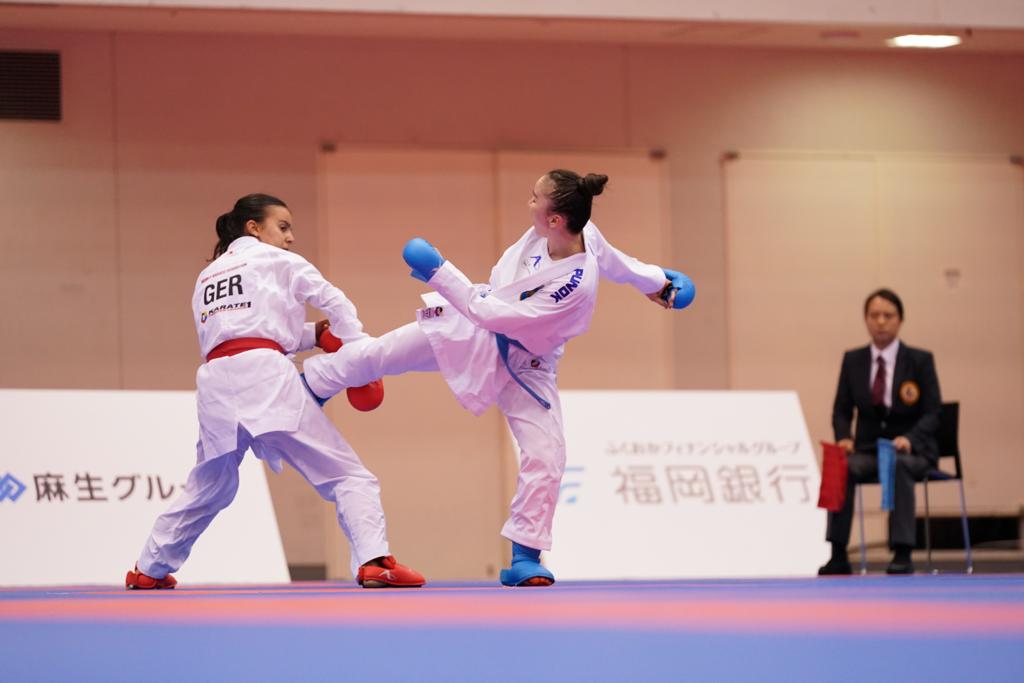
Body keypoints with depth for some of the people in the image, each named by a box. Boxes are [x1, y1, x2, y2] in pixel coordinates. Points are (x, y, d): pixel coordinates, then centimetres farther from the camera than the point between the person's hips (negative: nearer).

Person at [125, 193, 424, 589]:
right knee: (344, 472, -7)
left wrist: (312, 336, 23)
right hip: (264, 375, -6)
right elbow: (333, 300, 7)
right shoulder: (275, 260, 13)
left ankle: (150, 569, 32)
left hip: (216, 382, 6)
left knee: (208, 486, 25)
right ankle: (374, 561, -24)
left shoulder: (206, 277, 29)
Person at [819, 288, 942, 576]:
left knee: (899, 465, -39)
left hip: (911, 451, -2)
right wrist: (844, 438, -14)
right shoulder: (853, 360, 8)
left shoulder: (920, 360, 0)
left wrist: (909, 439, -25)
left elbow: (931, 414, -4)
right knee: (841, 467, -32)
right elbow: (842, 410, 9)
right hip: (868, 449, 2)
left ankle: (902, 554, -40)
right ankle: (837, 555, -32)